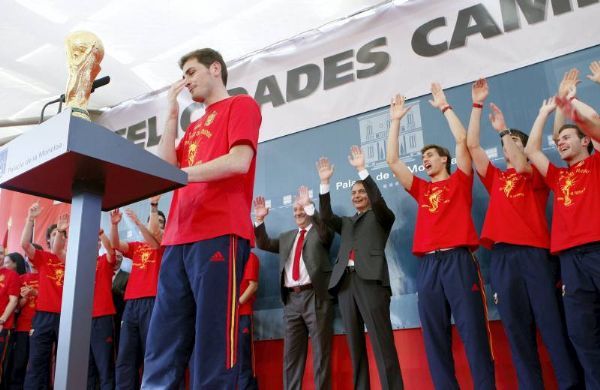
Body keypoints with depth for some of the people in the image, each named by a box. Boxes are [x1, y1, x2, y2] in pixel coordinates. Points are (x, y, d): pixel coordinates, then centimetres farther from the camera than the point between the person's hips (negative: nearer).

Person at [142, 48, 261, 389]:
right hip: (179, 239, 8)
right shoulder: (194, 126, 31)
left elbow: (239, 162, -9)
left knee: (212, 340, -8)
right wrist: (172, 115, 17)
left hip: (219, 235, -8)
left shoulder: (241, 105, 8)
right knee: (163, 344, 4)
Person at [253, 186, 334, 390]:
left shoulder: (320, 231, 8)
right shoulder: (286, 237, 23)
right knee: (291, 352, 6)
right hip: (291, 299, 5)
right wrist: (260, 220, 3)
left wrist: (309, 206, -20)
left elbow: (325, 232, -13)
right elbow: (264, 244, 16)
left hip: (315, 296, -5)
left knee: (320, 351, -2)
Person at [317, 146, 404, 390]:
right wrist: (325, 182, 4)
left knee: (382, 342, -11)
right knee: (355, 344, 5)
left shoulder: (381, 217, 14)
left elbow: (378, 200, -5)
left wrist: (362, 170, -9)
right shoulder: (346, 222, 26)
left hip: (371, 279, -5)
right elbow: (326, 216, 10)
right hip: (345, 282, 5)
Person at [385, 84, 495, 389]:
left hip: (459, 260, -4)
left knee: (473, 331, -5)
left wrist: (444, 107, 10)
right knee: (435, 336, 3)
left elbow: (462, 140, 2)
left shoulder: (460, 180, 12)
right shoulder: (421, 189, 21)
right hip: (428, 264, 4)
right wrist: (395, 121, 19)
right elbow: (392, 161, 17)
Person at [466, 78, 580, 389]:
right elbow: (471, 145, 15)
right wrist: (478, 105, 14)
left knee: (552, 322, -4)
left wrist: (503, 129, -4)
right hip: (502, 256, 3)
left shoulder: (538, 175, 13)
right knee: (517, 327, 1)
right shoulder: (495, 178, 21)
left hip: (534, 253, -3)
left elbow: (520, 166, -10)